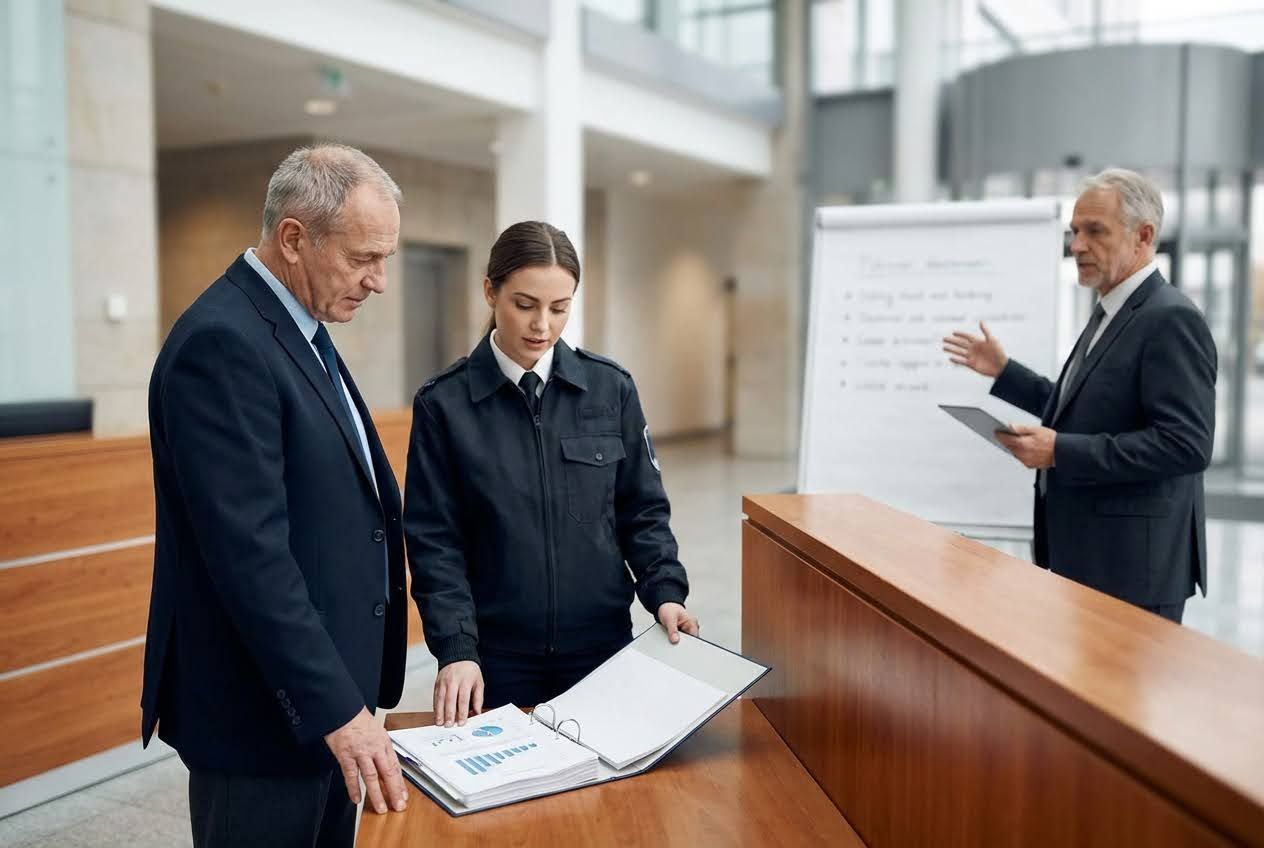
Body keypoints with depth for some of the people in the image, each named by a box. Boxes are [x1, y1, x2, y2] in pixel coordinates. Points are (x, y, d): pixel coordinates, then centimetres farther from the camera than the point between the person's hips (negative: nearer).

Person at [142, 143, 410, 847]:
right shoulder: (222, 343, -20)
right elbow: (250, 553, -25)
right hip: (268, 711, -9)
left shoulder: (301, 331, 10)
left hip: (331, 696, 9)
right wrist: (336, 709, -23)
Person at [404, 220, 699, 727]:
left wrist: (665, 592, -10)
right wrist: (456, 648, -15)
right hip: (496, 654, -1)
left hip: (603, 644, 2)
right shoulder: (444, 403, -6)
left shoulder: (610, 388, -1)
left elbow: (642, 511, 5)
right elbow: (435, 540, -5)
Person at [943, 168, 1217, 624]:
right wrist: (1004, 370, 14)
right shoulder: (1110, 313, 14)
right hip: (1087, 552, 9)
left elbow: (1187, 444, -23)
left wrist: (1060, 451, -24)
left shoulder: (1171, 320, -16)